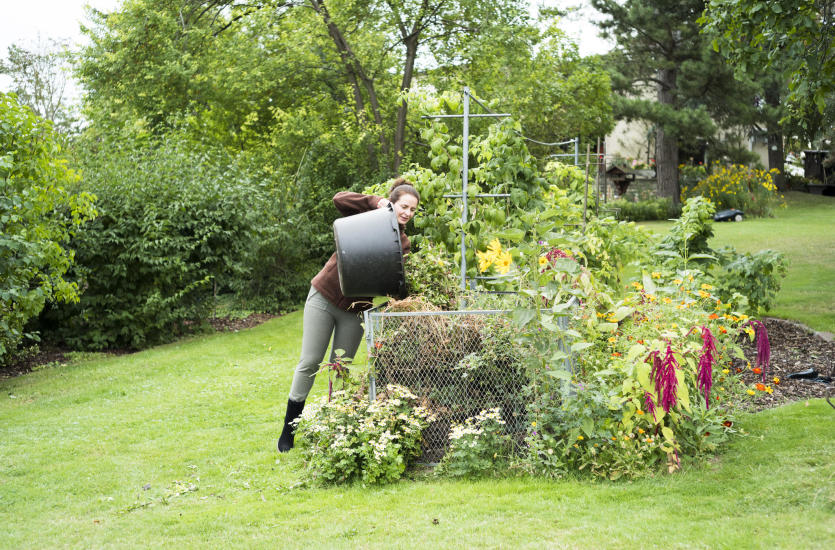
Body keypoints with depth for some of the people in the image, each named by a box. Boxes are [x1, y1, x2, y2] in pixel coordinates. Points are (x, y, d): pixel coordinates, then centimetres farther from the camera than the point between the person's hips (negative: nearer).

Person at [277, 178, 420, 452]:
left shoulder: (403, 244, 2)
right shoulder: (367, 217, -3)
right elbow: (340, 199, -19)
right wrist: (376, 202, -25)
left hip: (354, 309, 2)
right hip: (324, 296, -2)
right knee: (309, 362, -2)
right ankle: (289, 429, 7)